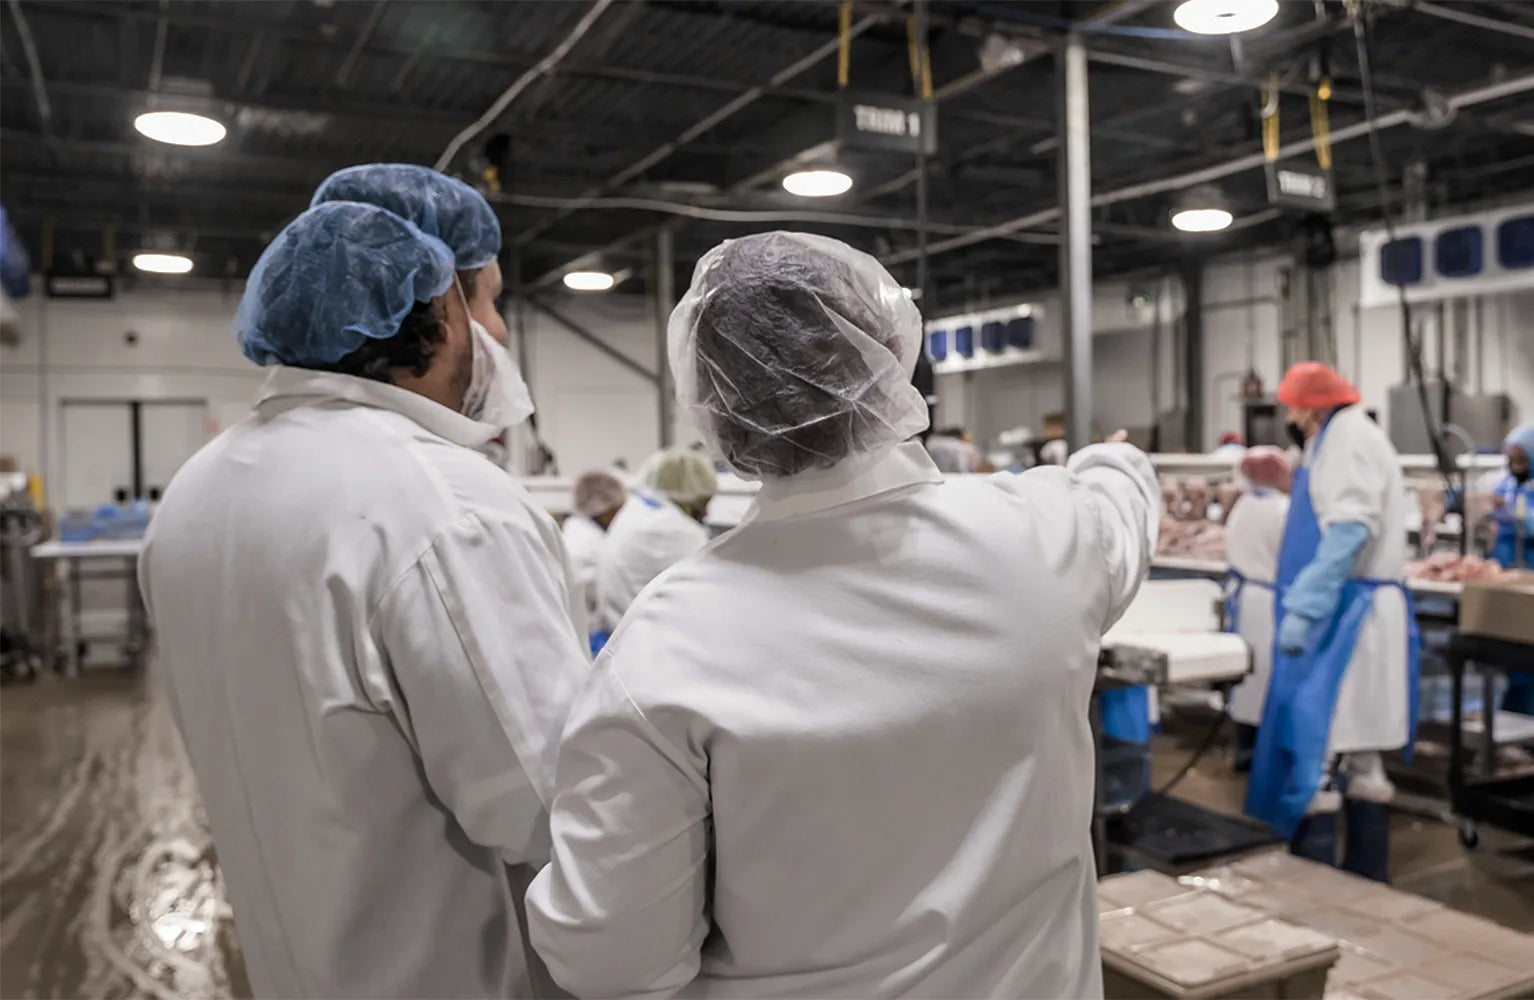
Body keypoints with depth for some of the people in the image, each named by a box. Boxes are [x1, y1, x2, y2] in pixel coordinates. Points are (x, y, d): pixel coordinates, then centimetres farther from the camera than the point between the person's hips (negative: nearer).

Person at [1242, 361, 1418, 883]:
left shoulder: (1347, 437, -11)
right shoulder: (1348, 437, 21)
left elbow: (1348, 531, -22)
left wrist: (1303, 609, -24)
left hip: (1347, 615, -11)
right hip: (1353, 612, 11)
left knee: (1315, 747, -10)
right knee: (1358, 752, 14)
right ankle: (1368, 877, 22)